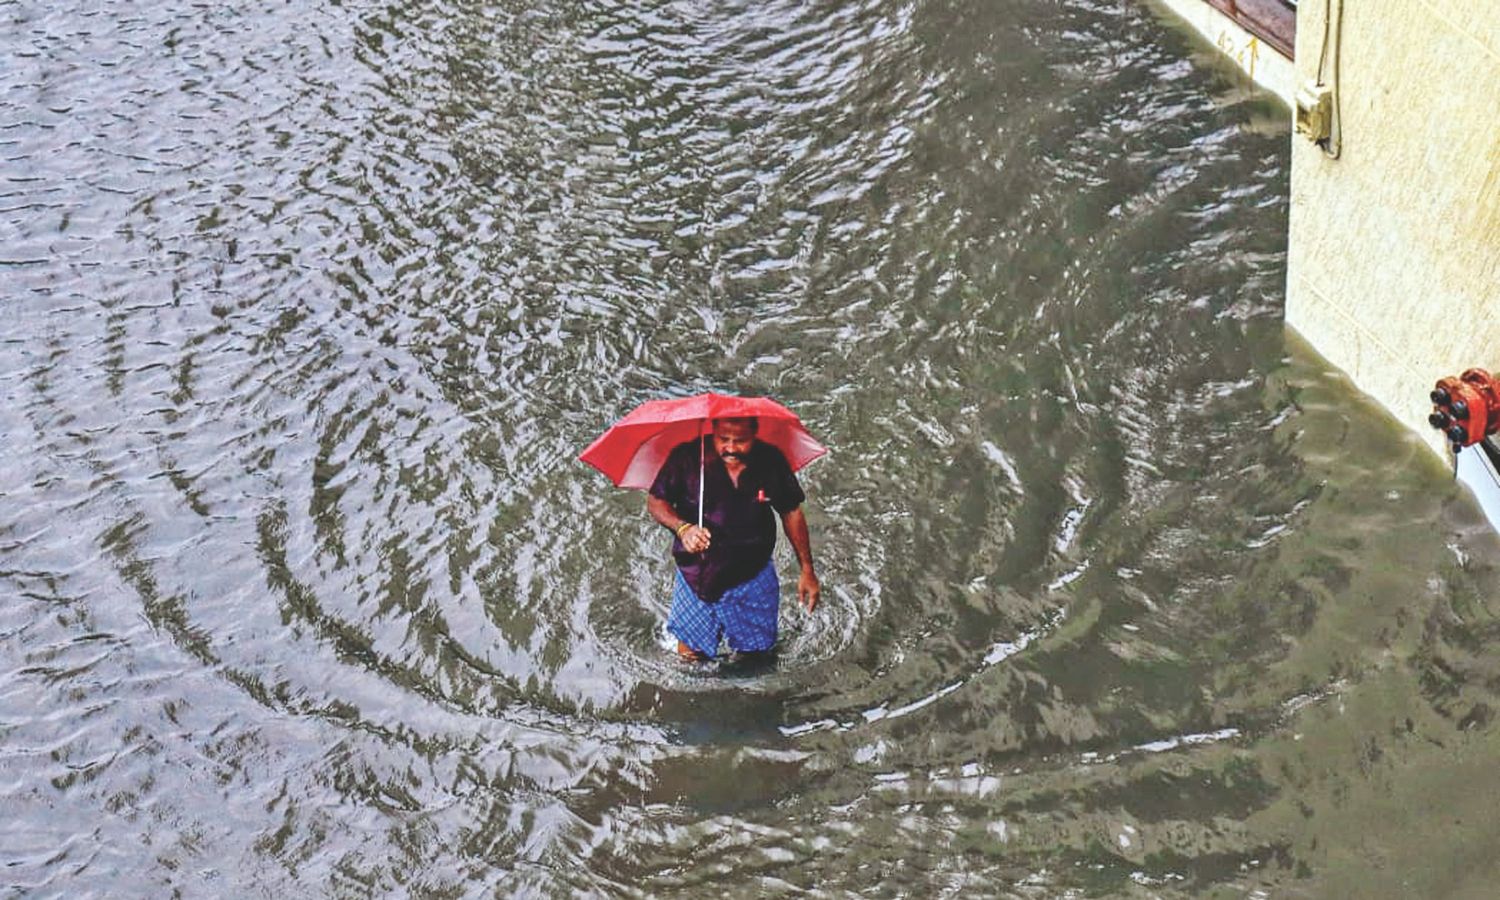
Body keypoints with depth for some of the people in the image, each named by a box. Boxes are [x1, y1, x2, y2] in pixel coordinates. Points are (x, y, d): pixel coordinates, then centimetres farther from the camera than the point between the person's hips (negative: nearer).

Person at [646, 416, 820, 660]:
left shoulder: (771, 461, -10)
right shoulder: (687, 457, -17)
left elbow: (791, 513, 2)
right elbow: (655, 502, -8)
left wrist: (807, 570, 5)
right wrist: (682, 528, -29)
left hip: (754, 578, 1)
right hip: (697, 575, -1)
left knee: (756, 658, 13)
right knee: (691, 655, 8)